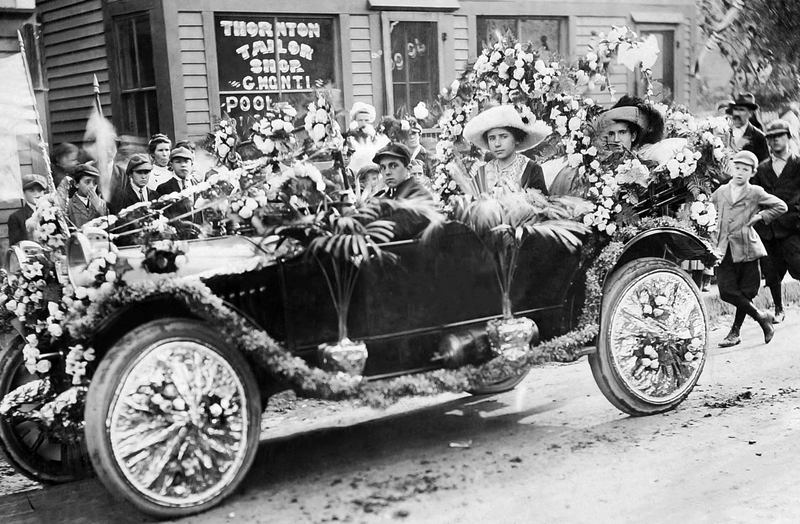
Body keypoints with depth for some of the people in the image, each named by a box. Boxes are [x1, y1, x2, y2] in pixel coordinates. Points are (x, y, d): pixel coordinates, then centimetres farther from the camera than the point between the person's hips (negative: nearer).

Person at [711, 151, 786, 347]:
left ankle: (735, 332, 17)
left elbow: (781, 206, 8)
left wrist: (760, 216, -1)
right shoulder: (721, 191, 11)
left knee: (745, 291, 3)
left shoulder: (755, 193, 2)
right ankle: (761, 317, 12)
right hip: (724, 249, 3)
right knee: (727, 291, -6)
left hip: (746, 248, -2)